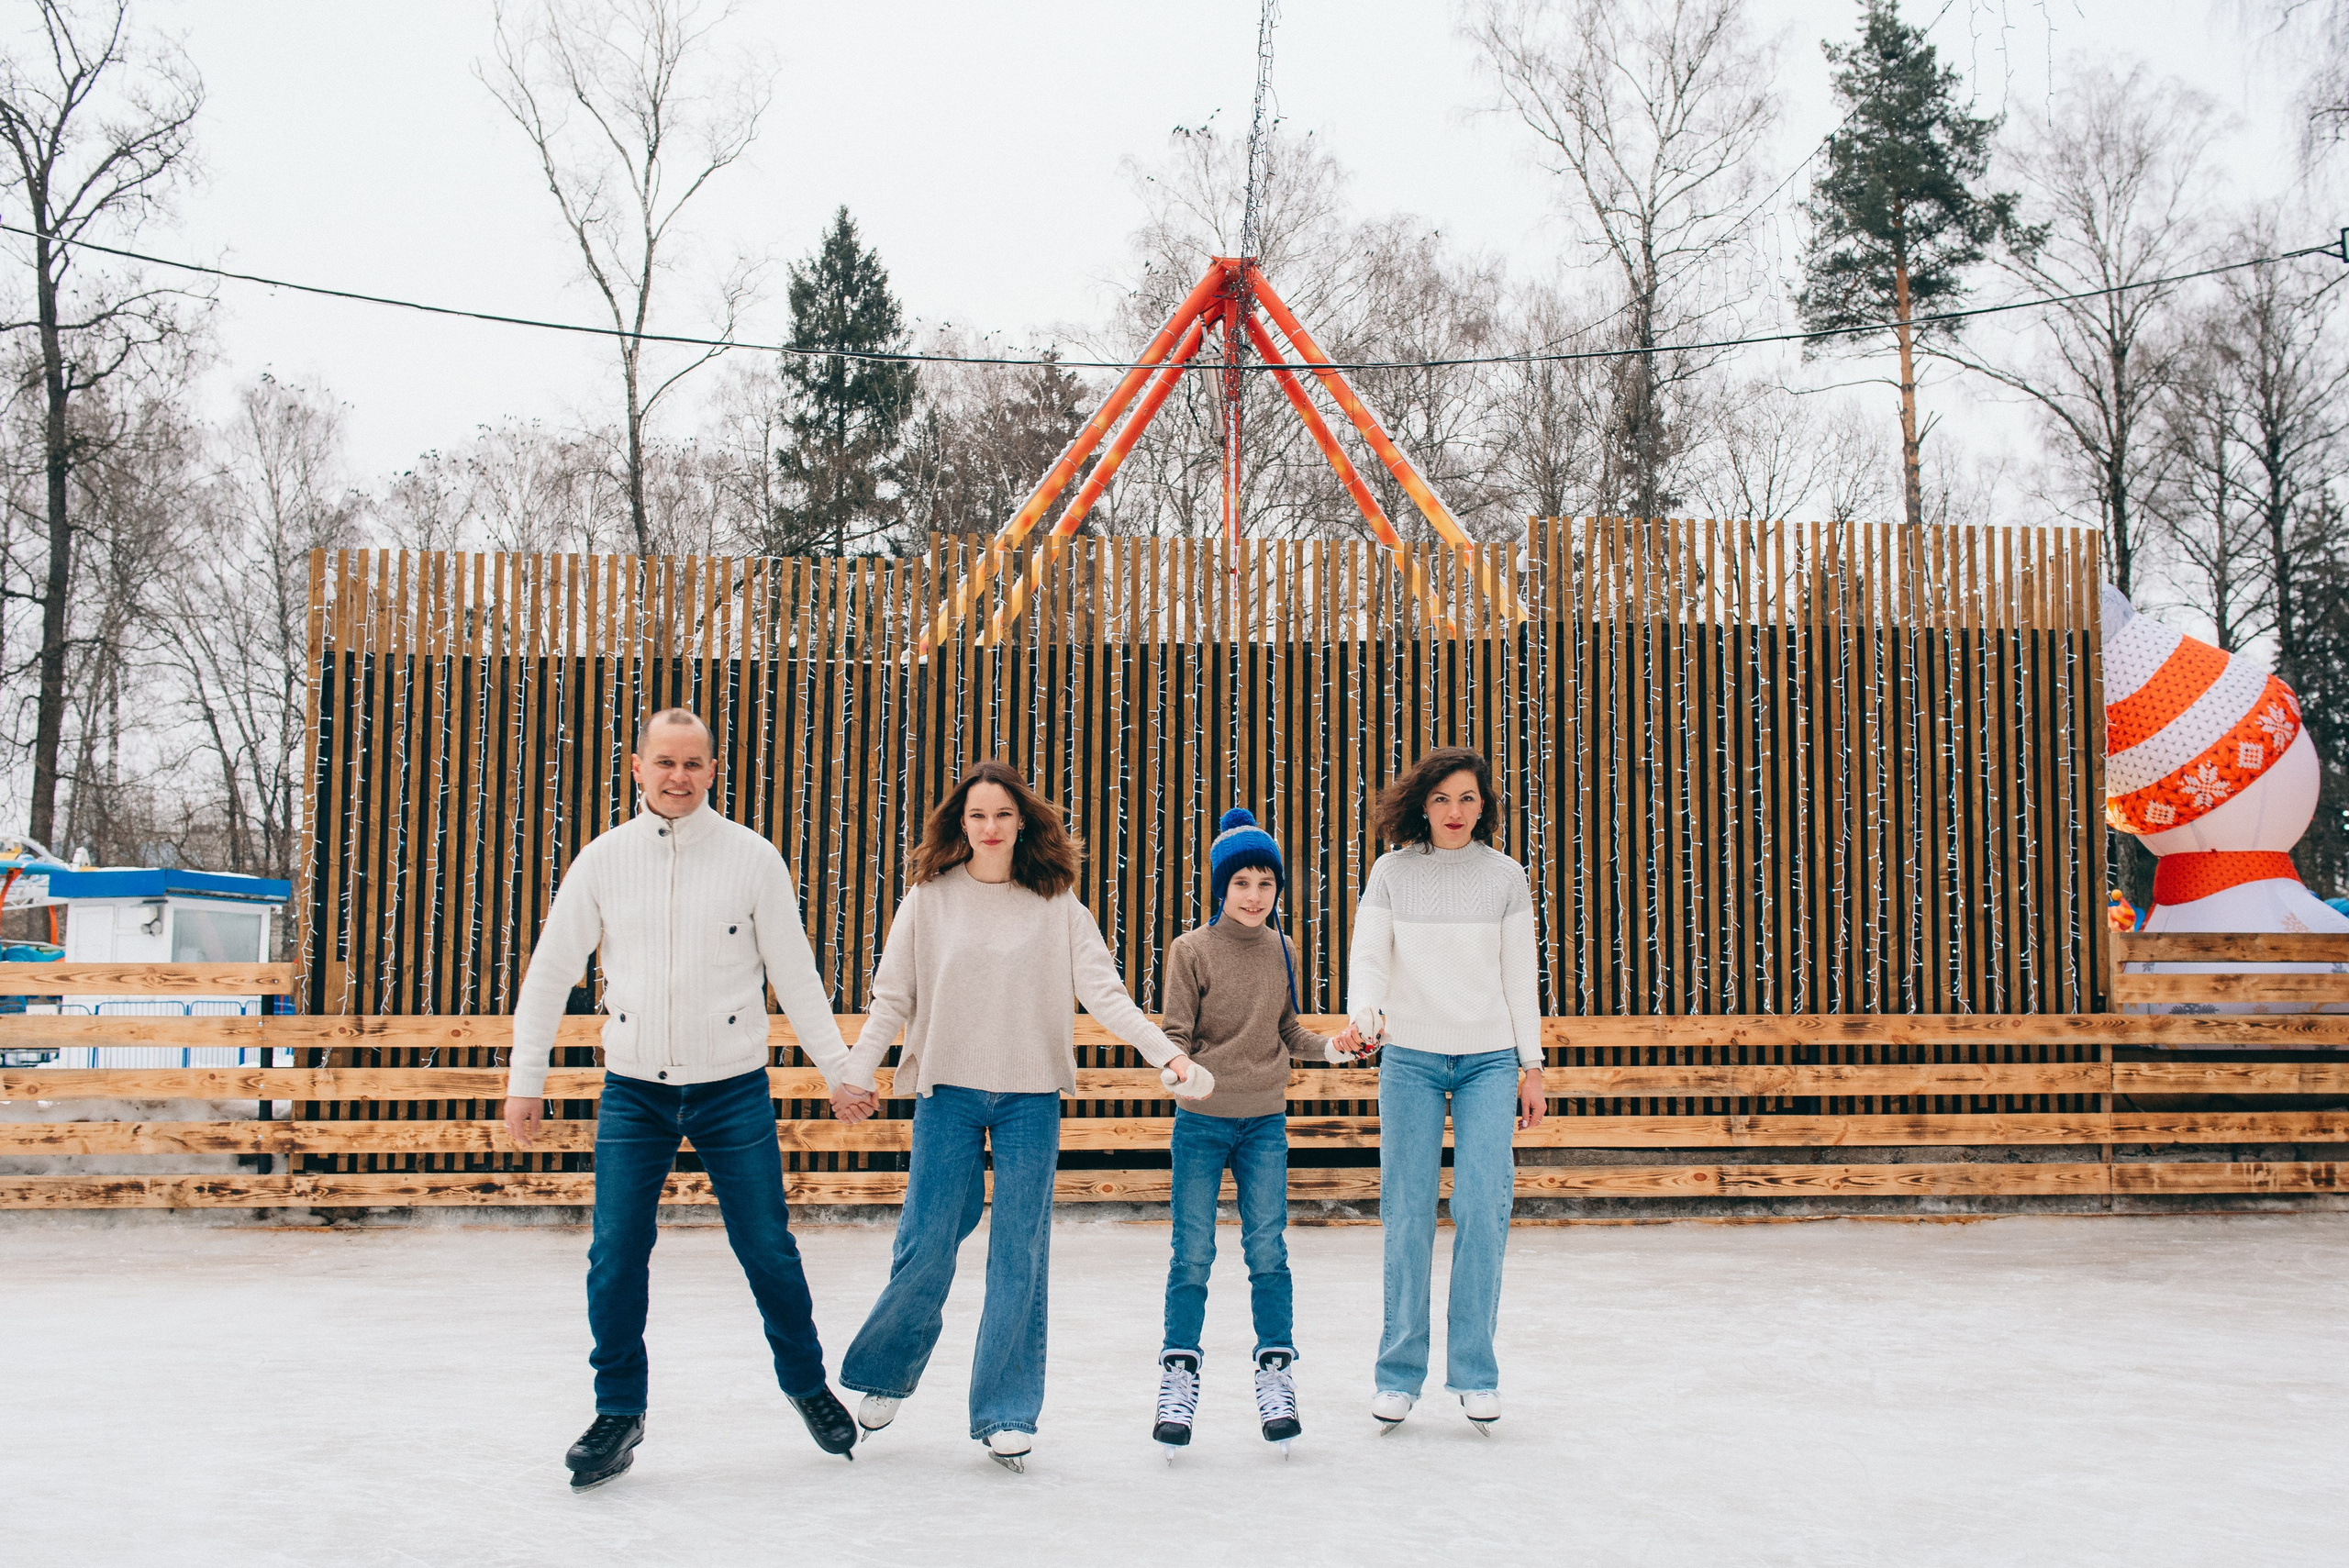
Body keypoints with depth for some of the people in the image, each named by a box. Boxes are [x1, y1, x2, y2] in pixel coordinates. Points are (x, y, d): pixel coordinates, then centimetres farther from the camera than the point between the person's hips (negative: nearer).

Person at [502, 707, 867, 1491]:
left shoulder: (752, 857, -4)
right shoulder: (604, 860, 0)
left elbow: (794, 972, 1)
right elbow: (550, 971, 6)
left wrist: (838, 1067, 3)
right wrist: (525, 1080, 6)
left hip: (732, 1089, -1)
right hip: (633, 1092, 1)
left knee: (768, 1251, 5)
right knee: (615, 1257, 0)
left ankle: (807, 1384, 27)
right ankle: (619, 1413, 17)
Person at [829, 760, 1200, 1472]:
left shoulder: (1056, 903, 3)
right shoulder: (930, 898, 3)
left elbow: (1104, 990, -1)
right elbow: (892, 995, 3)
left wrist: (1166, 1051, -12)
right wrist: (858, 1072, -7)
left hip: (1031, 1099, 1)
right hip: (948, 1092, 0)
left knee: (1020, 1256, 1)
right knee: (926, 1247, 1)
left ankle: (1007, 1413, 11)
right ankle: (885, 1374, 27)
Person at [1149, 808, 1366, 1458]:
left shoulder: (1282, 952, 5)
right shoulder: (1192, 950, -7)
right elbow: (1176, 1034, -7)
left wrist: (1331, 1048, -4)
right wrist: (1184, 1072, -27)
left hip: (1265, 1121, 3)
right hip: (1201, 1121, -2)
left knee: (1268, 1251, 1)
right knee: (1192, 1254, 1)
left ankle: (1276, 1375, 13)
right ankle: (1179, 1376, 15)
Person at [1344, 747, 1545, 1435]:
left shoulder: (1505, 876, 6)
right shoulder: (1392, 871, 4)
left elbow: (1519, 976, 8)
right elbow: (1369, 956, -2)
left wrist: (1532, 1067, 7)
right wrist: (1362, 1013, -23)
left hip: (1489, 1060, 0)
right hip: (1410, 1059, 0)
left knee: (1484, 1207, -10)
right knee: (1408, 1215, 0)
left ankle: (1474, 1372, 1)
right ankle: (1400, 1373, 10)